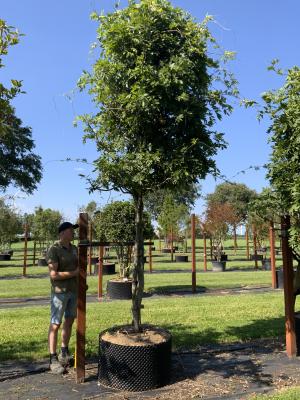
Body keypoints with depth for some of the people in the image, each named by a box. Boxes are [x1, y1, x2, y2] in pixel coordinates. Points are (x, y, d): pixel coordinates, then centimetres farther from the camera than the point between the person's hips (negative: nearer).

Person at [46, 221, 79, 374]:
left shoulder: (74, 249, 6)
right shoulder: (53, 250, -17)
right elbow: (53, 275, -23)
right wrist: (75, 273, -20)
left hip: (73, 290, 7)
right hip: (60, 291, -7)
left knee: (69, 321, 14)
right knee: (55, 324, -1)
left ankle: (64, 354, 28)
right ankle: (54, 360, 8)